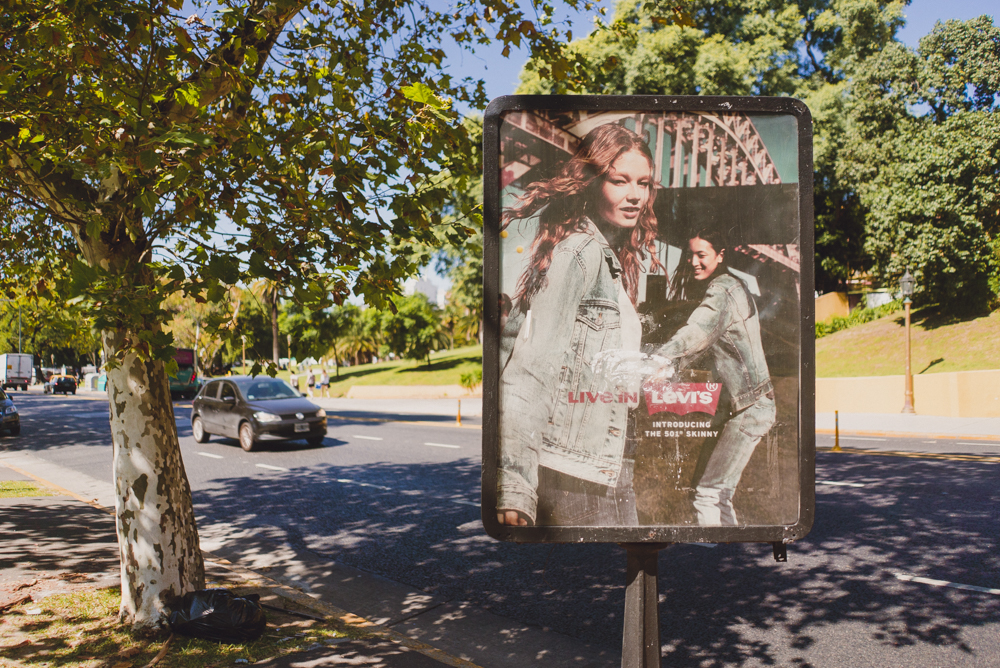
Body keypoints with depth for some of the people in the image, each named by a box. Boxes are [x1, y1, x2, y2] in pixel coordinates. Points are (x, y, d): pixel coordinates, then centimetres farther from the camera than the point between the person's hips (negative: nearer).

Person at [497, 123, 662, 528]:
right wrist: (515, 485, -26)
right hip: (577, 476, -9)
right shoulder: (581, 250, -11)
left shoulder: (610, 257, 17)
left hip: (601, 467, 9)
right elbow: (531, 366, -20)